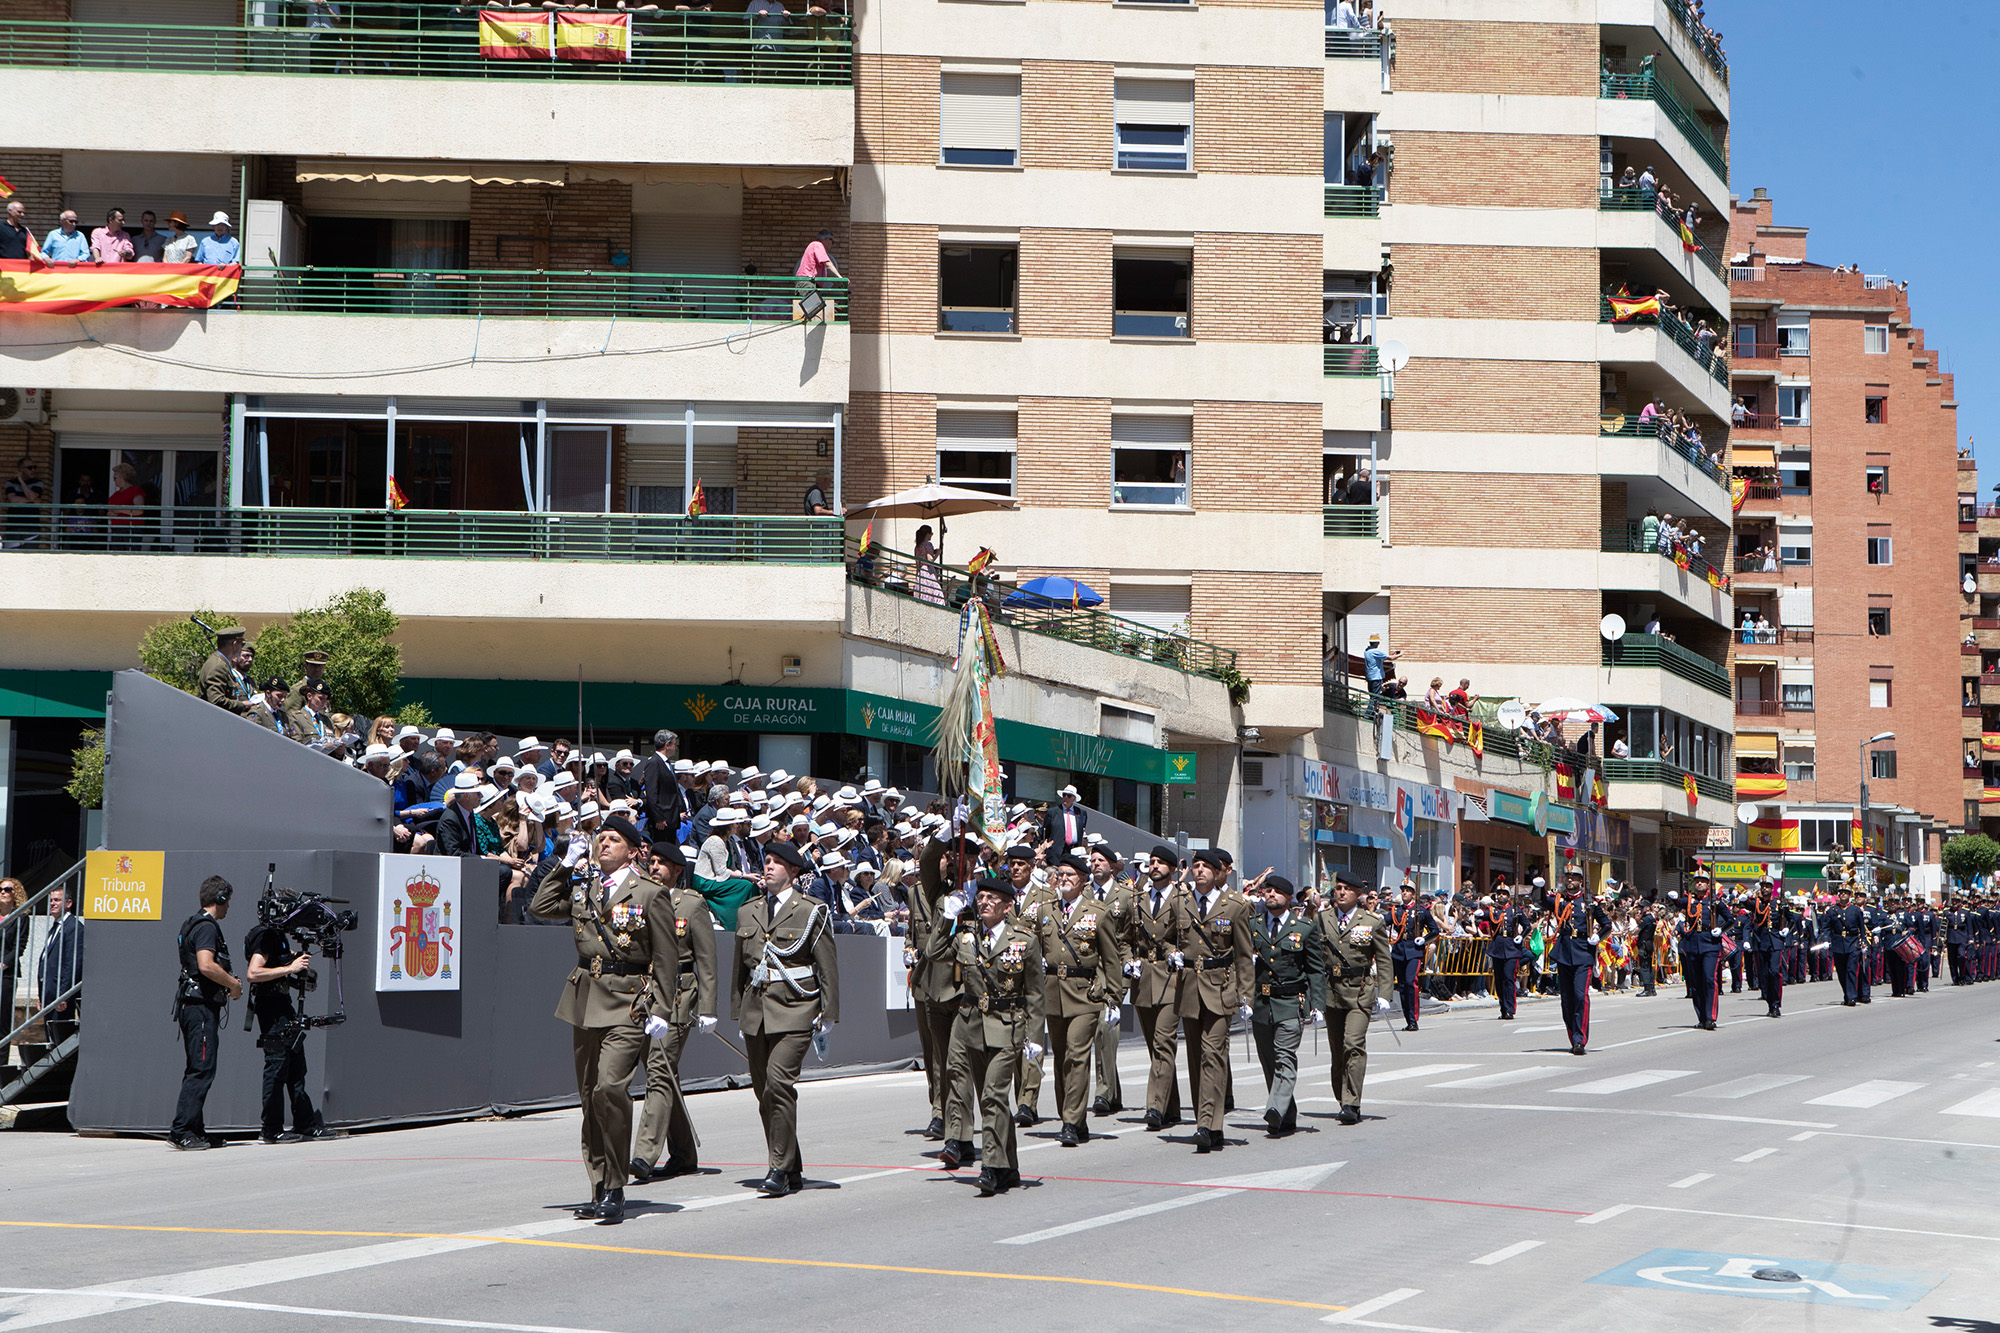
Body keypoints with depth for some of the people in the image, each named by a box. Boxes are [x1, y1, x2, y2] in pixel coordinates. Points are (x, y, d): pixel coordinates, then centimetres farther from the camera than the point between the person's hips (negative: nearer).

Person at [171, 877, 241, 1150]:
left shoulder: (193, 924, 20)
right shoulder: (207, 927, -13)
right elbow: (206, 965, -26)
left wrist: (226, 983, 23)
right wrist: (233, 983, -12)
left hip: (191, 1004, 11)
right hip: (202, 1006, -11)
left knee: (198, 1069, 12)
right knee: (202, 1069, -11)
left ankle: (194, 1131, 15)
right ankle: (182, 1131, -14)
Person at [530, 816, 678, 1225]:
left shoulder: (651, 894, -2)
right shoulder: (582, 887, 14)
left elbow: (667, 958, -3)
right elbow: (540, 907, 9)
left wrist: (661, 1010, -9)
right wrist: (566, 864, 7)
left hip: (628, 1004, -6)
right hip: (586, 1001, 6)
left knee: (610, 1088, -20)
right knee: (589, 1096, 7)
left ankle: (615, 1190, -11)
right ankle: (601, 1191, 15)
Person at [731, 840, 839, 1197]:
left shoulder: (811, 912, 0)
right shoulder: (747, 912, 15)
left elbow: (828, 968, 1)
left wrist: (827, 1017, -3)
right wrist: (738, 1014, 18)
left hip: (794, 1011, -6)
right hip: (756, 1011, 6)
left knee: (779, 1084, -17)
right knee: (763, 1090, 6)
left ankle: (781, 1169, -13)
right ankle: (792, 1170, 16)